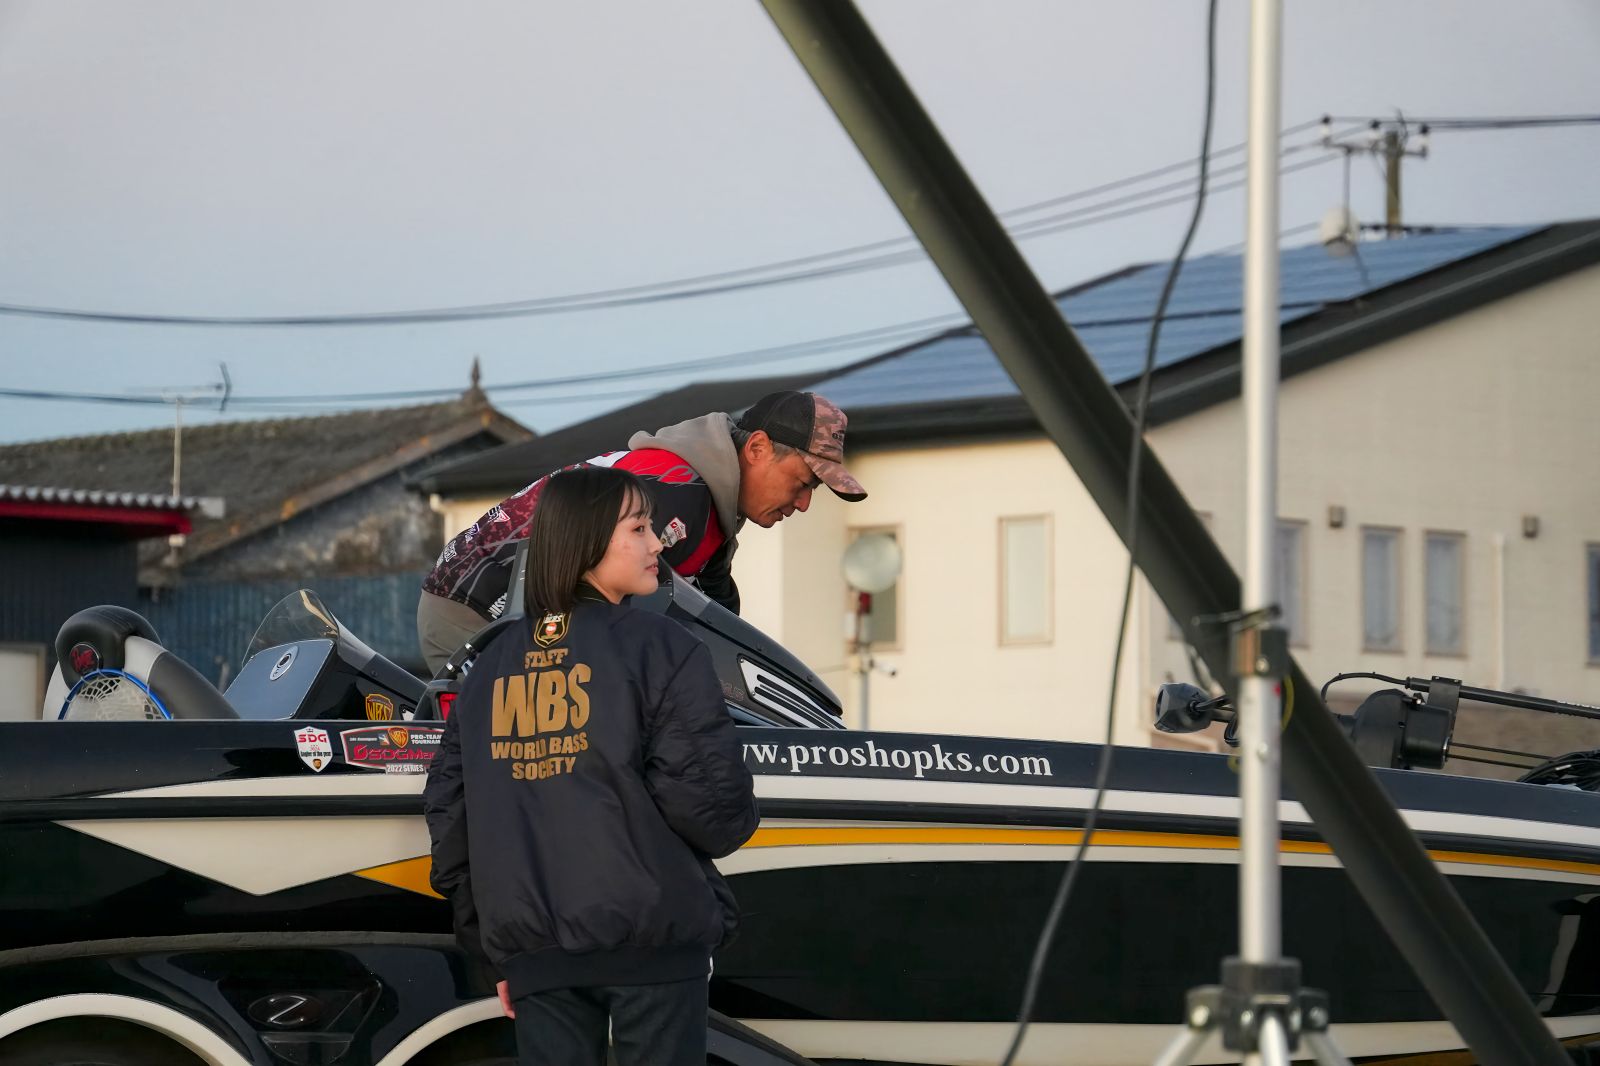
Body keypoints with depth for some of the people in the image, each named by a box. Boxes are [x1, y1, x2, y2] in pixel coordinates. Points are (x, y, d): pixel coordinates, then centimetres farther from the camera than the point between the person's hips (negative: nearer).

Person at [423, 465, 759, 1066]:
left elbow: (448, 809, 12)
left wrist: (494, 948, 18)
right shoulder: (660, 648, -5)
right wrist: (728, 828, 12)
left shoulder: (491, 667, 13)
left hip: (534, 949, 5)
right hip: (650, 941, -5)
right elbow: (706, 792, -13)